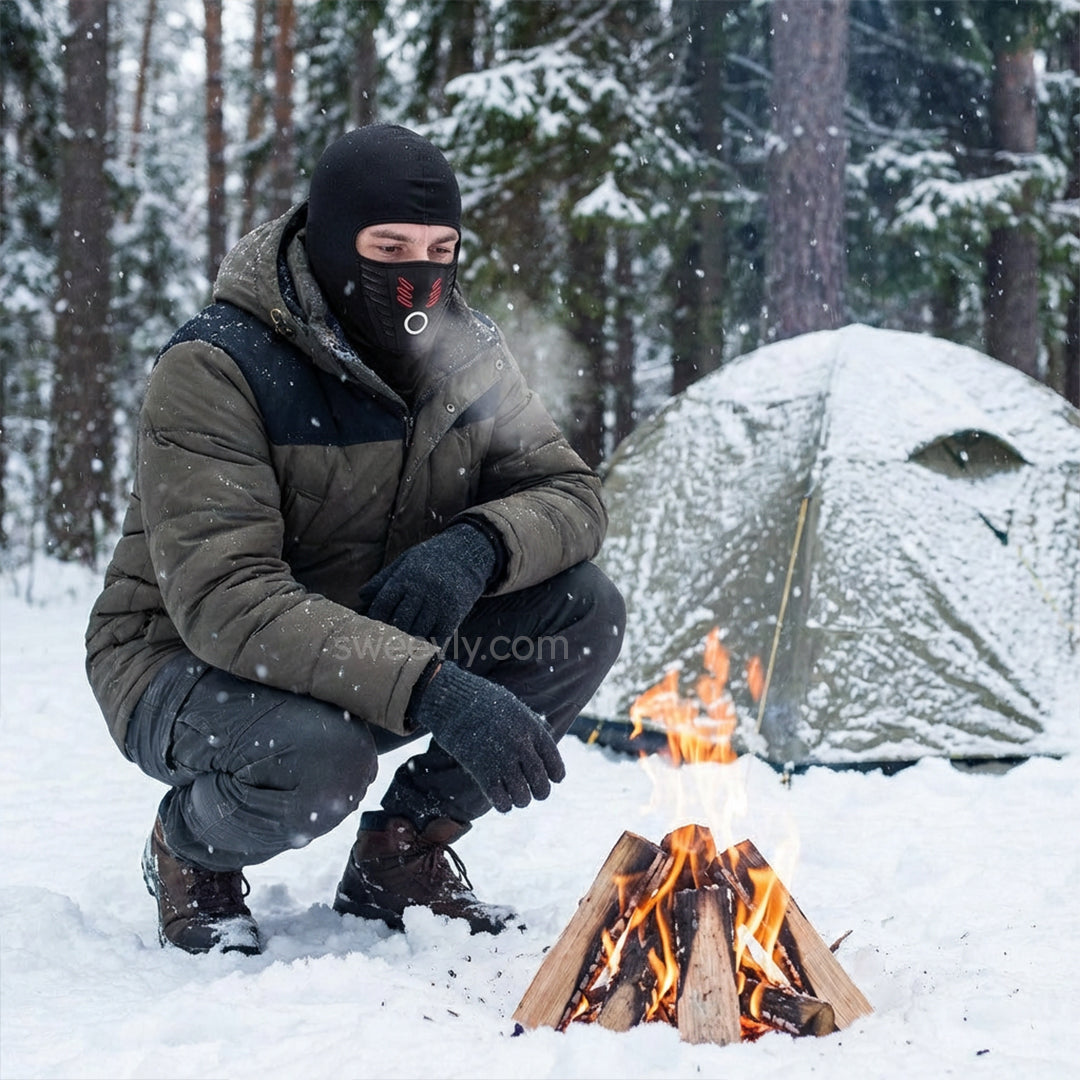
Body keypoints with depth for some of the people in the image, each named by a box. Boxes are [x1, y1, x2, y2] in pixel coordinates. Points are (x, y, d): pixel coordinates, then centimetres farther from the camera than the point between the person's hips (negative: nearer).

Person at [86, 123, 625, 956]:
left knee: (584, 610, -14)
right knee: (314, 758, -40)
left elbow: (571, 496, -3)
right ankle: (190, 850, -1)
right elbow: (224, 599, -33)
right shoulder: (213, 370, -24)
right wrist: (432, 691, -43)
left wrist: (476, 547, -29)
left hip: (374, 654, 6)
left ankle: (400, 855, 2)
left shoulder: (464, 355, -4)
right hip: (190, 665, -6)